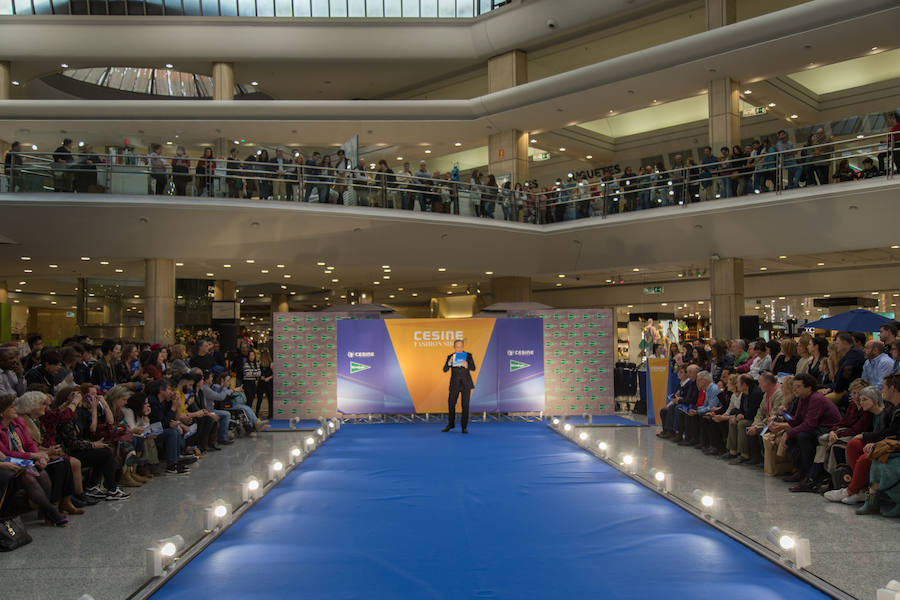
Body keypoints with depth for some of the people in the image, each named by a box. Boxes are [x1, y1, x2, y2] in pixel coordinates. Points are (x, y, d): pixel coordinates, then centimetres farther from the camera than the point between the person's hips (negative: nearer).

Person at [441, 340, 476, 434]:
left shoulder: (468, 355, 0)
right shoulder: (450, 357, 2)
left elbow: (473, 368, -6)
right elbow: (445, 370, -7)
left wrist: (466, 365, -26)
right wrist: (450, 362, -25)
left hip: (466, 384, -1)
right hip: (454, 384, 1)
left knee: (465, 405, -4)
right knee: (451, 404, 5)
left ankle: (464, 427, 4)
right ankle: (451, 424, 25)